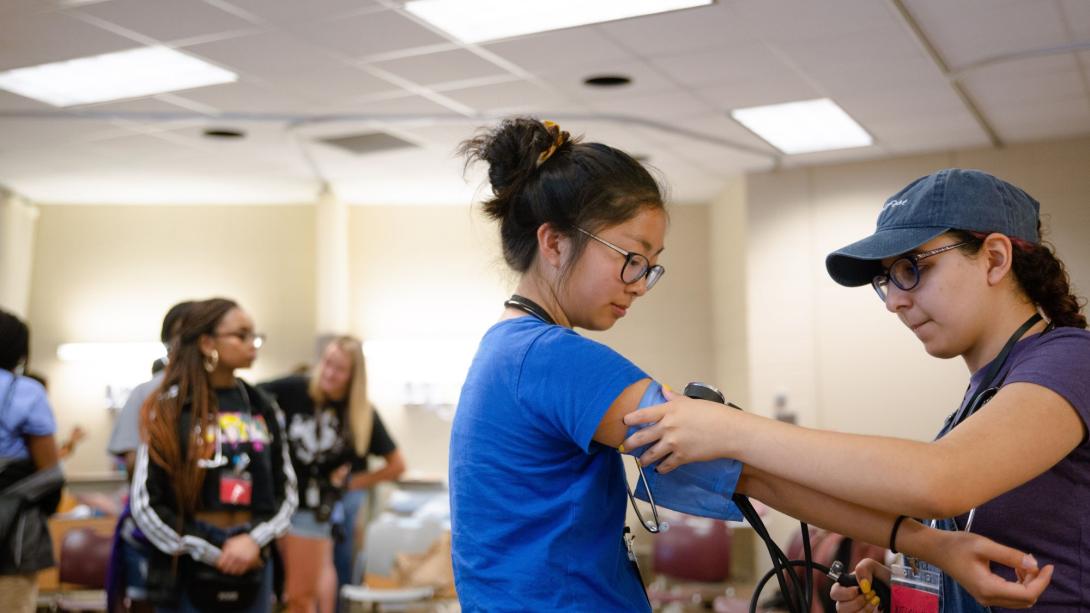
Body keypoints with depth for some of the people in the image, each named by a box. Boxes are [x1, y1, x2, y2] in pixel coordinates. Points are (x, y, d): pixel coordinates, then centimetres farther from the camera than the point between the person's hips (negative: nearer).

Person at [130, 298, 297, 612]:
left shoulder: (264, 409, 8)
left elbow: (286, 490, 10)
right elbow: (145, 502, -7)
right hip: (187, 566, -4)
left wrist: (255, 539, -8)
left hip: (252, 564, 4)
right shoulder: (170, 409, -5)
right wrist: (213, 552, -8)